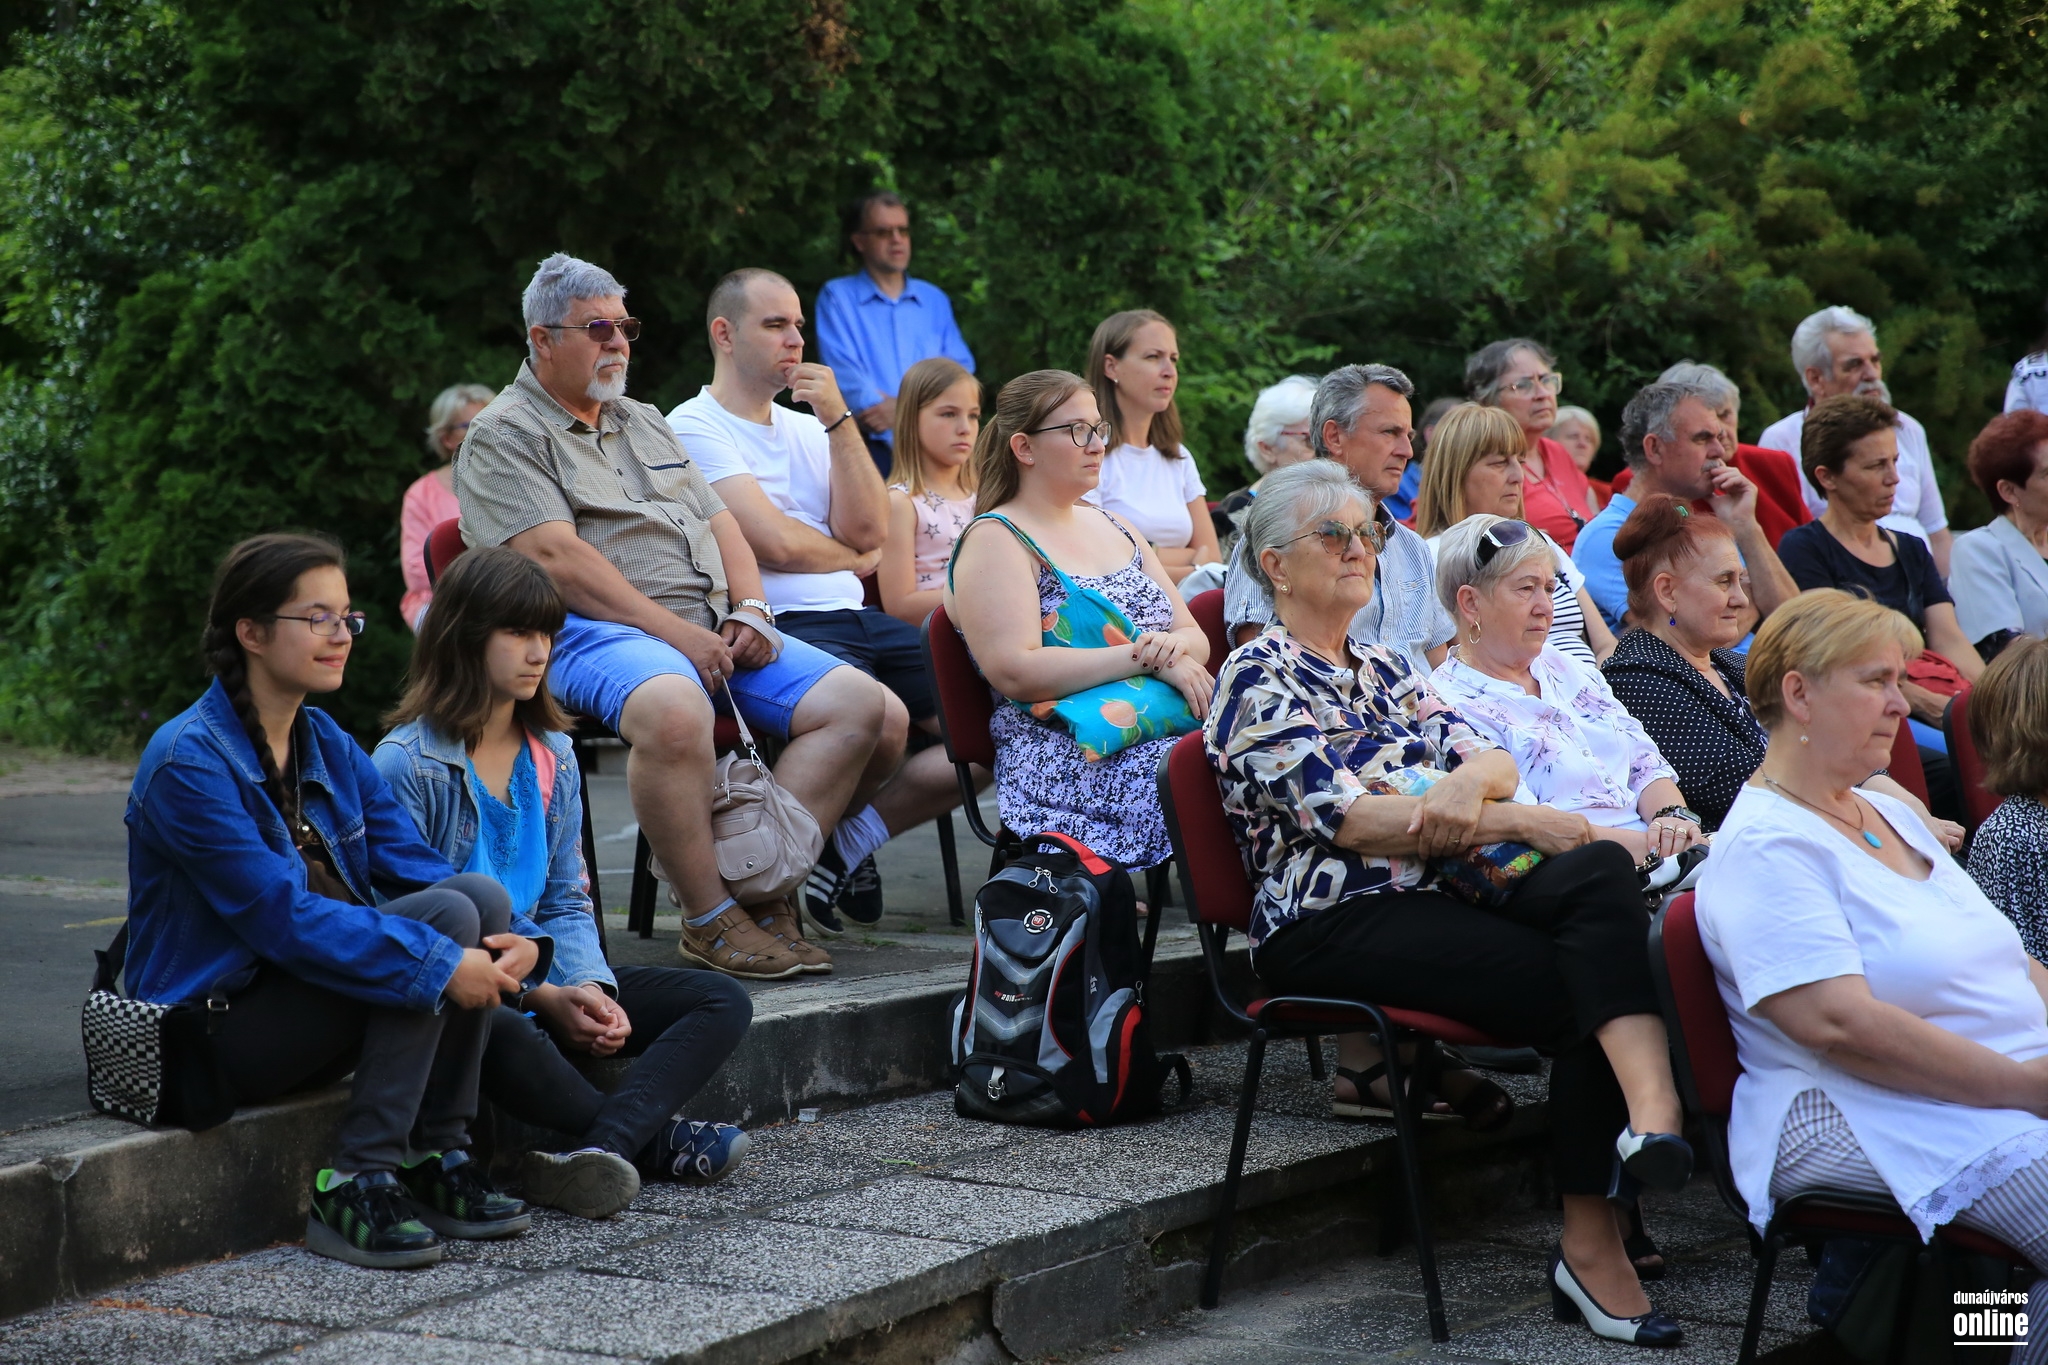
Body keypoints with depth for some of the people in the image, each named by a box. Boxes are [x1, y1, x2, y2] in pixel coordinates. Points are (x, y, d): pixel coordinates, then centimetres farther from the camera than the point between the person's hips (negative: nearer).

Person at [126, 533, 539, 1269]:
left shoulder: (327, 743, 9)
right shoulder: (189, 761, -17)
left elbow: (413, 864, 2)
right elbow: (282, 915, -24)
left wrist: (520, 939, -17)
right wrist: (440, 965, -30)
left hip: (314, 992, 8)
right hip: (219, 1026, -8)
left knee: (481, 897, -14)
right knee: (444, 914, -24)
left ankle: (438, 1158, -10)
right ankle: (356, 1184, -22)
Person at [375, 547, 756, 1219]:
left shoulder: (553, 760, 14)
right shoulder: (408, 764, -8)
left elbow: (566, 901, 14)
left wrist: (589, 986, -9)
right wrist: (540, 998, -18)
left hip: (546, 982, 7)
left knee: (724, 1002, -12)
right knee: (502, 1036, -43)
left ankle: (603, 1147, -38)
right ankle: (656, 1139, -22)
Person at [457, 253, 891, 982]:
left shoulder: (645, 424, 27)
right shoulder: (504, 437, 1)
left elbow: (719, 523, 23)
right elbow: (556, 556, -12)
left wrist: (750, 610, 1)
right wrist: (676, 634, -18)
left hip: (715, 627, 8)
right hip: (591, 632, -8)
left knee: (857, 702, -10)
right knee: (674, 709, -41)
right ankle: (710, 919, -27)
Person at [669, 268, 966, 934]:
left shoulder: (807, 429, 23)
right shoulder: (694, 428, -1)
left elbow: (868, 533, 7)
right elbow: (775, 543, -11)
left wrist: (839, 420, 1)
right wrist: (850, 556, 9)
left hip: (857, 618, 8)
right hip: (779, 628, -8)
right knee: (883, 714, -36)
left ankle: (846, 847, -1)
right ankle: (838, 845, -4)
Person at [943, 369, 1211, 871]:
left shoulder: (1112, 526, 24)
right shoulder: (995, 541, 0)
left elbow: (1194, 637, 19)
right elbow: (1016, 673, -15)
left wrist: (1175, 645, -7)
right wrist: (1148, 659, -17)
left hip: (1169, 726, 7)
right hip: (1067, 757, -7)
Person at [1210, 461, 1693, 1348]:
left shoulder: (1385, 668, 23)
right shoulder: (1259, 680, -1)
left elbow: (1489, 760, 11)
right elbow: (1344, 817, -14)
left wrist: (1469, 782, -17)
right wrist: (1522, 822, -15)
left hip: (1430, 901, 7)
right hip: (1330, 926, -6)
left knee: (1600, 872, -26)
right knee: (1580, 985, -26)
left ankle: (1654, 1114, -44)